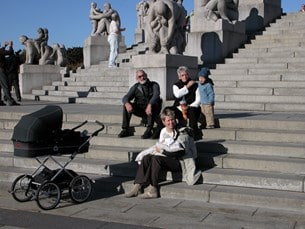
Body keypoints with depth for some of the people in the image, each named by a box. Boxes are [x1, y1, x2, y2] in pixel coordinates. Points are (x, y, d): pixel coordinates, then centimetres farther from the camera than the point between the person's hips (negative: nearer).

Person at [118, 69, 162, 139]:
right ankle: (125, 130, -17)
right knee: (126, 106, -19)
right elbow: (125, 98, -2)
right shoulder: (135, 87, 9)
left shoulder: (154, 85, -1)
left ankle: (149, 130, -36)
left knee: (153, 104, -36)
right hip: (140, 110, 3)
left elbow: (156, 95, -21)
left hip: (152, 109, -3)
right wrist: (127, 103, -28)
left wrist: (150, 105, -41)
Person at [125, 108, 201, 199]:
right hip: (164, 158, 7)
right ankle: (138, 187, -24)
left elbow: (180, 152, -17)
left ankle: (152, 189, -31)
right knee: (146, 158, -17)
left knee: (156, 158, -31)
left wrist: (162, 150, -12)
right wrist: (156, 148, 2)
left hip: (179, 162, -7)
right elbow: (159, 146, 26)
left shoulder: (182, 133, -7)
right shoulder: (163, 131, 13)